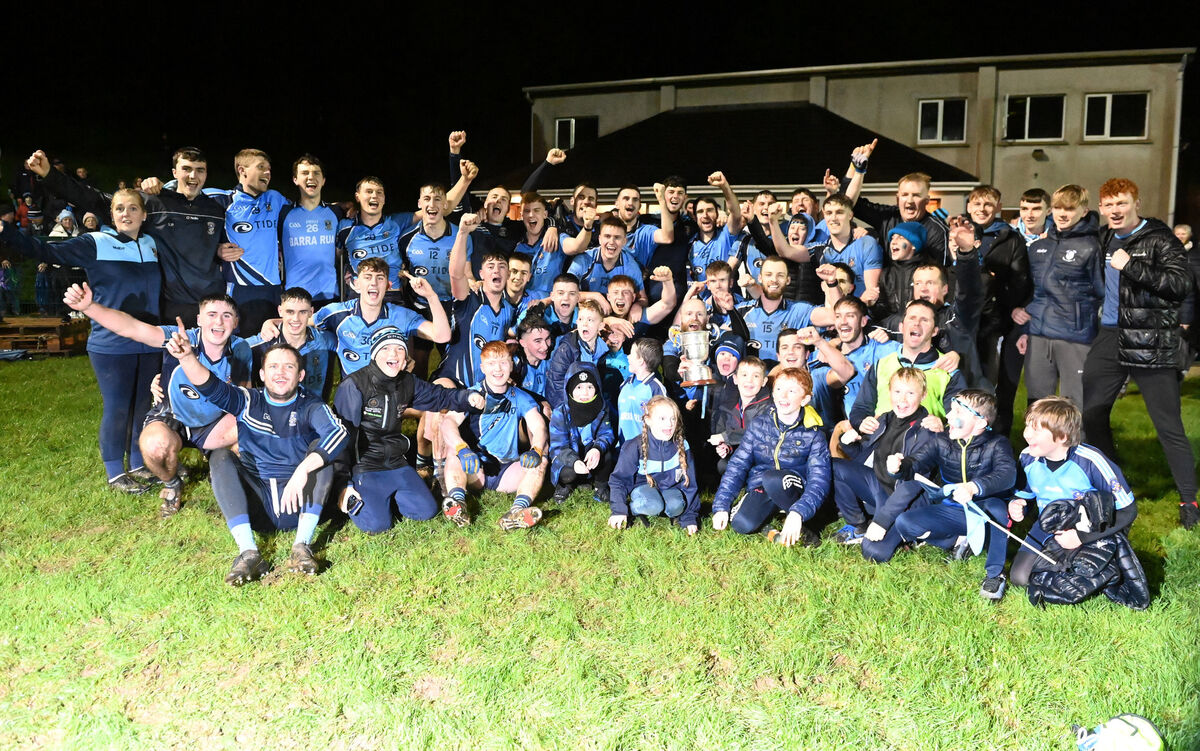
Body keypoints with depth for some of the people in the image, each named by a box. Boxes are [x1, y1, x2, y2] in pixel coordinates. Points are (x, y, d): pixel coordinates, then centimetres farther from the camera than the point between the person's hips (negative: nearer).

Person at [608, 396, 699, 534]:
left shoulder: (681, 446, -9)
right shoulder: (635, 447, -15)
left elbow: (689, 483, -2)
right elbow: (619, 479, -7)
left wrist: (690, 517, -6)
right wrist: (618, 510, -17)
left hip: (670, 488, 2)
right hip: (644, 486, -2)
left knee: (676, 505, -32)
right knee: (653, 505, -35)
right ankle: (631, 508, -5)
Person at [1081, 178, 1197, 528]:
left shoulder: (1160, 239, -6)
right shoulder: (1105, 240, 13)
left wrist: (1131, 266, -22)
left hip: (1151, 342, -6)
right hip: (1110, 337, 6)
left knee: (1168, 425, -3)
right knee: (1091, 411, 9)